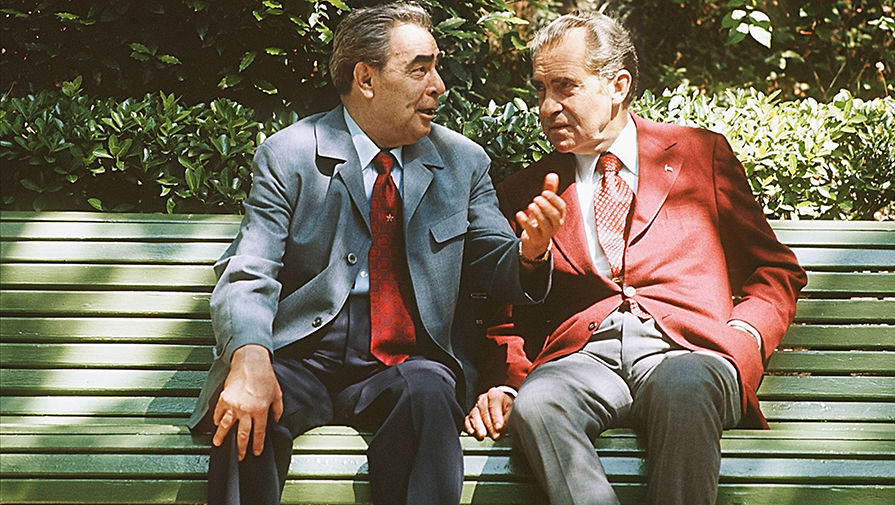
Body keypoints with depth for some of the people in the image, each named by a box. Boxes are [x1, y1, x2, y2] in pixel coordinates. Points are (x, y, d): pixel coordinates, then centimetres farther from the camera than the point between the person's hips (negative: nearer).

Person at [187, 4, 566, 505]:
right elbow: (248, 276, -6)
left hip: (410, 363, 2)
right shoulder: (289, 155, 2)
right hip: (304, 355, -2)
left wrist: (531, 251, -15)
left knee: (428, 392, -33)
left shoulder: (463, 161, 11)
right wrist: (249, 357, -28)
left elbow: (499, 271, 11)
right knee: (245, 418, -32)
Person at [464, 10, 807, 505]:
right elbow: (508, 316, 20)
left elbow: (776, 271, 17)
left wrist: (744, 335, -4)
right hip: (582, 356, 1)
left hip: (685, 352, -1)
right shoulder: (524, 192, 21)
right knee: (535, 405, -35)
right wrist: (502, 383, -1)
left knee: (682, 389, -38)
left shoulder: (701, 154, 17)